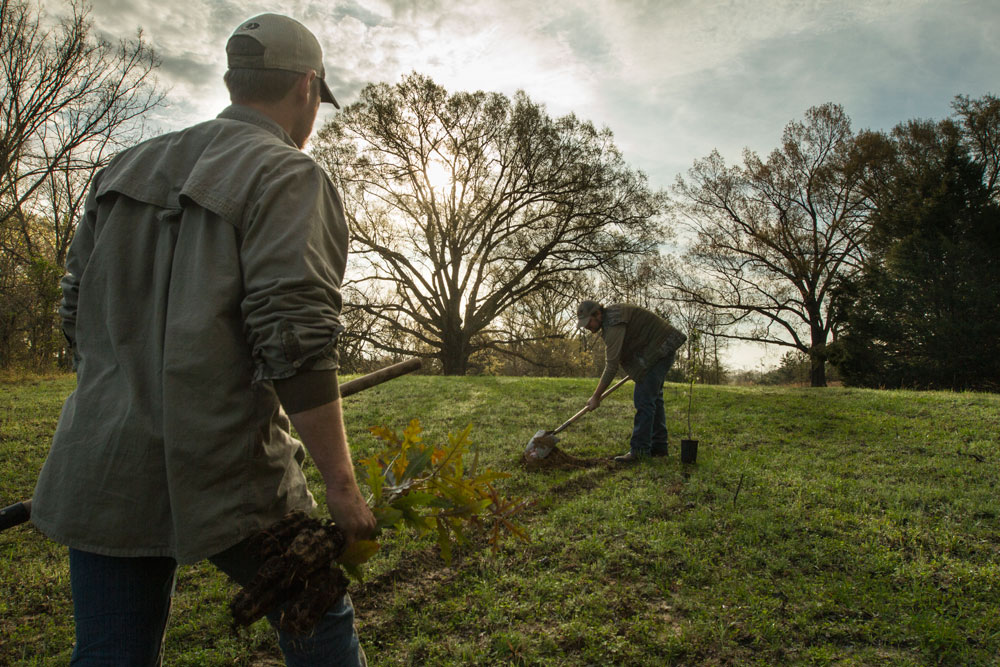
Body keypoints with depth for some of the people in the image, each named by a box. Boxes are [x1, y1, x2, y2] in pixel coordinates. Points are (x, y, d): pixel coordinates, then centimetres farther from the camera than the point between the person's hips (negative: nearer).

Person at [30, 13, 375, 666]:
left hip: (103, 468, 6)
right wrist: (341, 484, -15)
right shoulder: (290, 177, -8)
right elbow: (295, 340, -20)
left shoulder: (126, 168, 13)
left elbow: (78, 315, 16)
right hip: (226, 474, -6)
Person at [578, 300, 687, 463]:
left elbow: (611, 367, -28)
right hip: (658, 349, 11)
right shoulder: (608, 316, 5)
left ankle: (640, 449, -13)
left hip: (659, 349, -11)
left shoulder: (614, 325, -27)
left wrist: (596, 397, -23)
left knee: (643, 399, -14)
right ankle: (658, 446, 21)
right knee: (653, 398, 14)